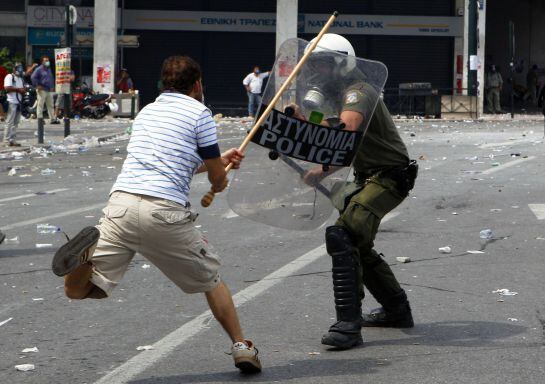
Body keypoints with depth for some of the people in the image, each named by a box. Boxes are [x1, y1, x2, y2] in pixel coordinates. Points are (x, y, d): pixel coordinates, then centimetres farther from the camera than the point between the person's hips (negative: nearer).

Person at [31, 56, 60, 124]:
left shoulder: (49, 69, 20)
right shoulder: (39, 69, -6)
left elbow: (51, 78, 33)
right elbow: (33, 77, -16)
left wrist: (52, 86, 21)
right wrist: (37, 85, -18)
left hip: (49, 90, 8)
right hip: (42, 90, -8)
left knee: (50, 105, 9)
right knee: (40, 105, -7)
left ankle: (53, 119, 12)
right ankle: (40, 118, -5)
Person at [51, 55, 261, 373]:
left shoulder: (146, 111, 26)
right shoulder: (199, 113, 8)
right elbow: (218, 178, 10)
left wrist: (220, 160, 50)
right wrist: (219, 184, 35)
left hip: (121, 202, 4)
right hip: (165, 210, -3)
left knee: (78, 289, 6)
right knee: (211, 278, 19)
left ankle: (89, 251, -23)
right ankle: (242, 346, 19)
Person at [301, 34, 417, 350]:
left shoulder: (358, 92, -17)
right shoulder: (340, 95, 16)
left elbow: (347, 127, -39)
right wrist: (323, 171, 3)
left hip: (389, 178, -11)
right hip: (370, 177, 11)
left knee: (343, 236, -24)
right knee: (357, 244, 22)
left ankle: (348, 325, -27)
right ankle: (397, 310, 36)